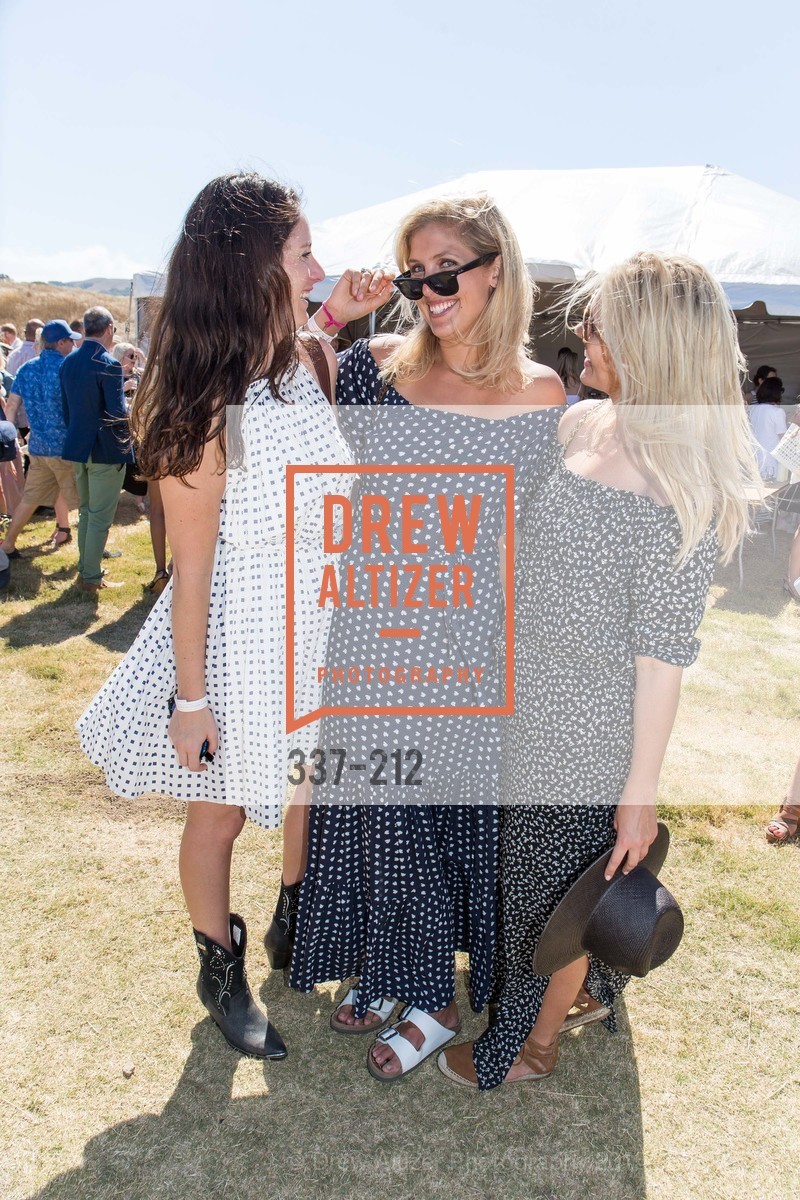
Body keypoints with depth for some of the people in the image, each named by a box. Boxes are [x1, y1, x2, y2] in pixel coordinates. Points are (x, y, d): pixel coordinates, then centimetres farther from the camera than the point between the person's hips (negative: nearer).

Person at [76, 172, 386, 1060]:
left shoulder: (312, 367, -6)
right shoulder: (209, 413, -24)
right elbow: (191, 572, -18)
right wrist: (191, 700, -12)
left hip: (317, 634, 6)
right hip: (235, 642, -6)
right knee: (220, 813, 15)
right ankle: (222, 977, 41)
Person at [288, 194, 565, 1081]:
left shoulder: (542, 394, -3)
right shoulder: (374, 365, -2)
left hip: (472, 650, -1)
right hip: (373, 640, 2)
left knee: (459, 804, 11)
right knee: (380, 811, 13)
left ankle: (433, 1000, 34)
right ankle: (388, 972, 40)